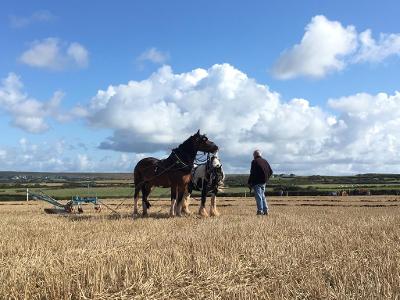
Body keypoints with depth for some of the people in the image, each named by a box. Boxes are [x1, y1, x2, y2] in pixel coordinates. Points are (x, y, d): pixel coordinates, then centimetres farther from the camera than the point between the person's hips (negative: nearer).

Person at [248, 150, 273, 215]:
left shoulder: (254, 162, -9)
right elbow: (270, 171, 12)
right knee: (262, 196, 15)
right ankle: (265, 210, 11)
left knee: (258, 196, -3)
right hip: (263, 182, 6)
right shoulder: (265, 161, 12)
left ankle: (260, 210, -7)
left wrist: (249, 182, -10)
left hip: (256, 182, -6)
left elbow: (252, 173, -15)